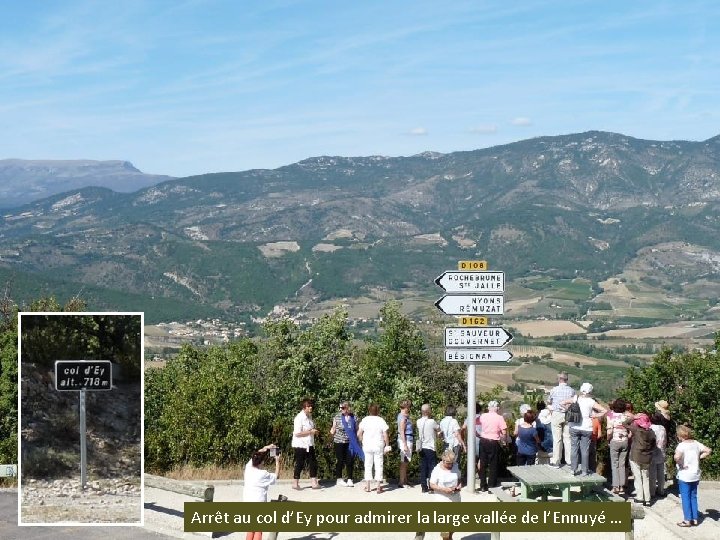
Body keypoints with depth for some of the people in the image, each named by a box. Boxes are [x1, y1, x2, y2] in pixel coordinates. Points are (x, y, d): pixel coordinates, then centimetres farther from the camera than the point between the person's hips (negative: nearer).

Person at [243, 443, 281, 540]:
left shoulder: (248, 468, 0)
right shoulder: (263, 474, -13)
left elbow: (255, 455, 18)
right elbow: (276, 476, 4)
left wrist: (265, 448, 16)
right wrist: (277, 461, 9)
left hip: (247, 502, 6)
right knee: (258, 531, 1)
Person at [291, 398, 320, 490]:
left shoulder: (309, 416, 10)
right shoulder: (299, 417, -16)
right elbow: (297, 433, -22)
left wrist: (314, 431, 4)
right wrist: (310, 432, -22)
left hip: (309, 445, 8)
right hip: (300, 445, -8)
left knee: (313, 463, 6)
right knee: (299, 465, 0)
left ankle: (314, 483, 11)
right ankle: (295, 484, 12)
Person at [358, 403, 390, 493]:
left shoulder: (365, 420, -3)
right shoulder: (381, 421, -6)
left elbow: (359, 434, -4)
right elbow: (385, 435, -7)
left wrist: (363, 441, 11)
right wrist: (387, 445, 2)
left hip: (367, 446, 2)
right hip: (378, 446, -1)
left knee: (368, 465, 12)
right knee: (378, 465, 5)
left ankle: (367, 486, 14)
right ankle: (378, 486, 4)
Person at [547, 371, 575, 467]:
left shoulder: (554, 390, -9)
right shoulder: (572, 390, -3)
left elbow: (548, 402, 4)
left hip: (557, 415, -2)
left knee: (557, 439, 1)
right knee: (568, 438, 9)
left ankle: (556, 461, 4)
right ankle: (569, 460, 13)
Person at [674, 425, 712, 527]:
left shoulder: (681, 445, -18)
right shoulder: (696, 443, 1)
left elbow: (677, 457, -35)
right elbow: (708, 451, 5)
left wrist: (680, 464, -18)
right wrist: (699, 458, 4)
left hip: (684, 476, -6)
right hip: (695, 476, 6)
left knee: (685, 498, 4)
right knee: (693, 497, 16)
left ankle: (688, 520, 7)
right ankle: (695, 519, 19)